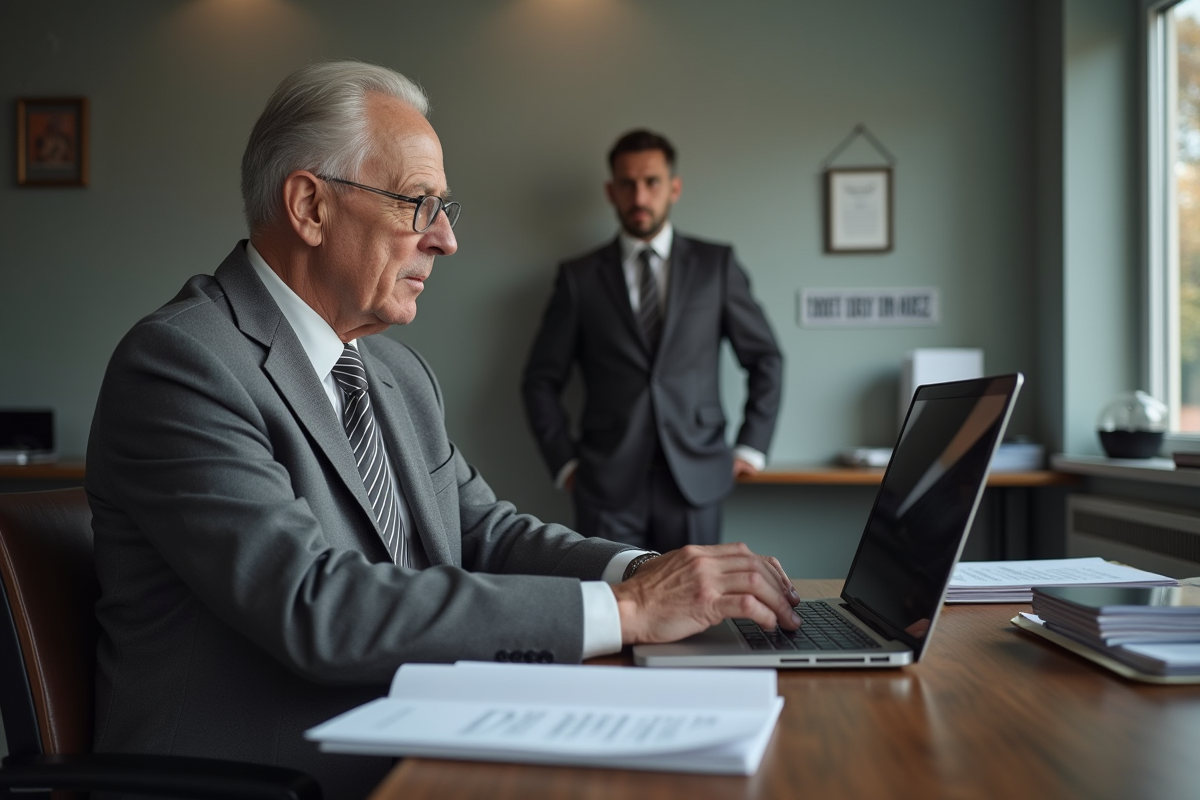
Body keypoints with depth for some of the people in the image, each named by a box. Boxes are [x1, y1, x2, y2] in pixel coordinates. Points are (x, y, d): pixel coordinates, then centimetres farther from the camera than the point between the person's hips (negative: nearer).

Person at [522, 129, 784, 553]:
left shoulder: (716, 264, 9)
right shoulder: (579, 277, 7)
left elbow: (765, 358, 14)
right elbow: (541, 380, 10)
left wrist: (751, 447, 8)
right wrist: (564, 463, 3)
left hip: (695, 481, 1)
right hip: (608, 485, 0)